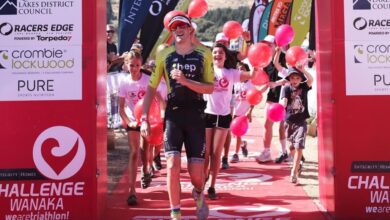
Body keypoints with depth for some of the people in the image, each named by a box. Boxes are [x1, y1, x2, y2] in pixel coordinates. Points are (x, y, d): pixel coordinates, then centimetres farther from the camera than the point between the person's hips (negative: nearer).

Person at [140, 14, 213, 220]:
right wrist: (144, 118, 0)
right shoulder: (164, 55, 4)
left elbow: (210, 88, -5)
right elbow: (151, 88, 7)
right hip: (172, 115, 0)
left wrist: (185, 81, -20)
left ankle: (199, 194, 37)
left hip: (195, 116, 0)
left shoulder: (203, 54, 2)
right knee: (172, 165, -13)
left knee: (196, 171, 1)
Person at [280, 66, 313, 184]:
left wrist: (303, 70, -36)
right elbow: (283, 101, -20)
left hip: (301, 122, -1)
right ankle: (297, 166, 38)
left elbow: (311, 79, -22)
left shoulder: (304, 87, -2)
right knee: (292, 147, 14)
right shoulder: (286, 88, -4)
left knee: (298, 147, -12)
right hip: (289, 122, 2)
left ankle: (294, 172, -14)